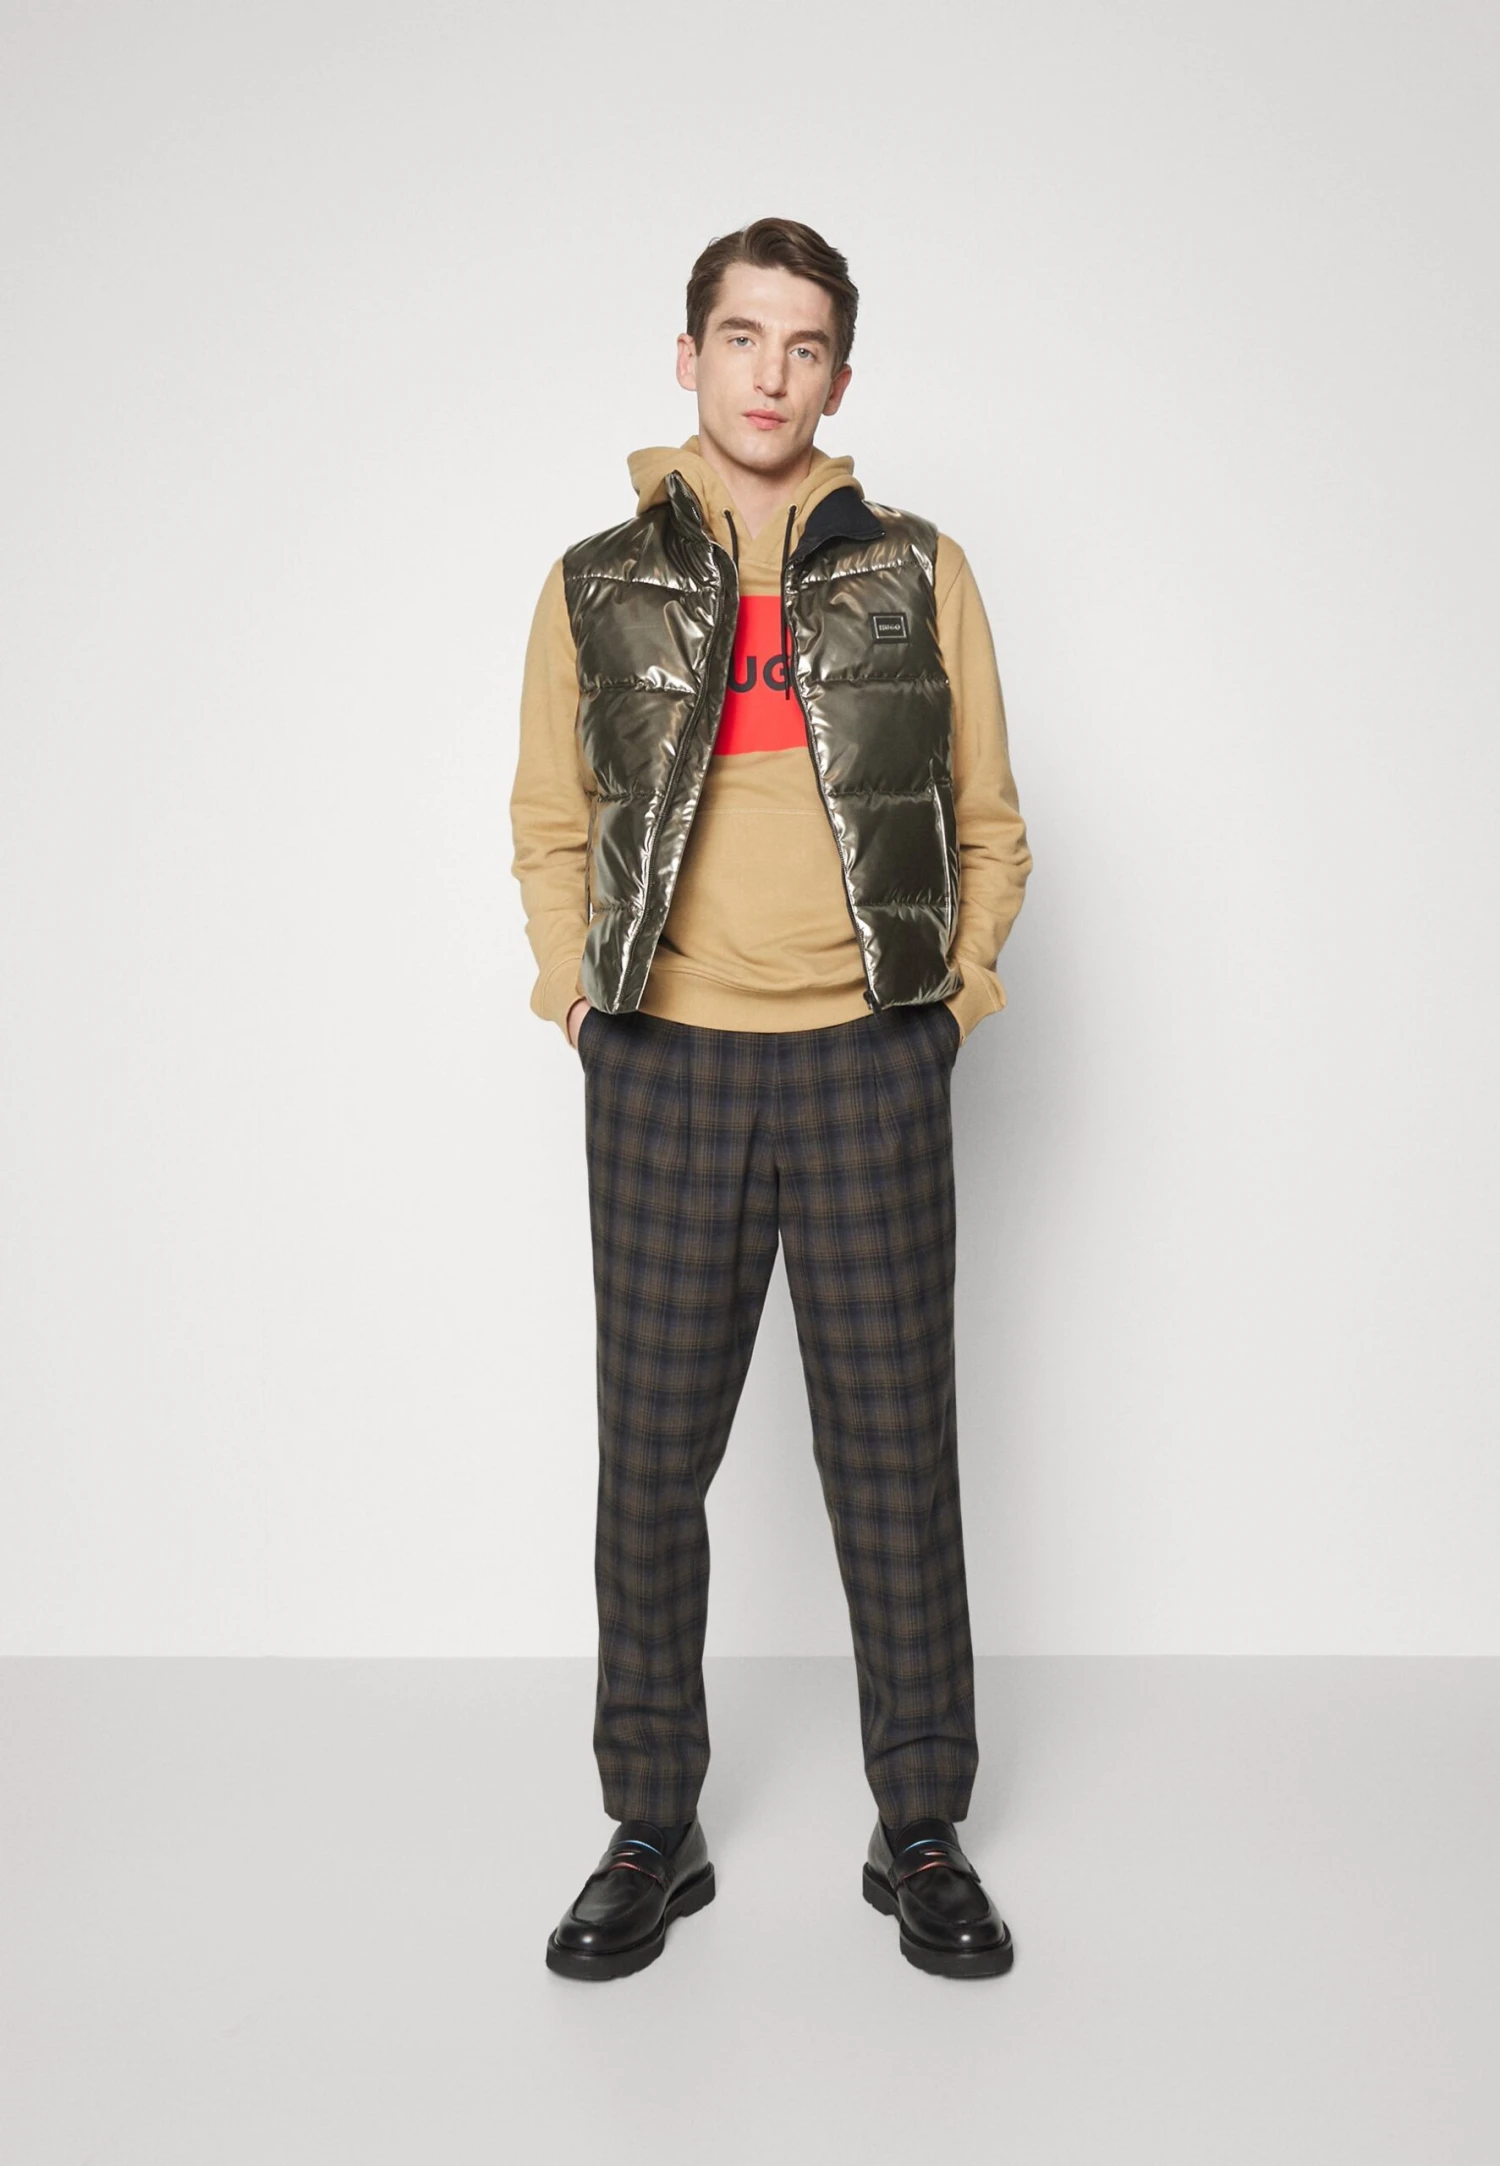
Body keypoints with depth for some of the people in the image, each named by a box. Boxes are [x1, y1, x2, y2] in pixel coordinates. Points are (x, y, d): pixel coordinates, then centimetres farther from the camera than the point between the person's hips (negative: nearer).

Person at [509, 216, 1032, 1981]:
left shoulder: (916, 575, 7)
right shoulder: (598, 589, 8)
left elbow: (988, 824, 10)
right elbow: (549, 826, 13)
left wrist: (949, 994, 1)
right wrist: (578, 994, 2)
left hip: (868, 1066, 0)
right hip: (663, 1067, 1)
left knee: (894, 1452, 4)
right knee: (651, 1454, 6)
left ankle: (922, 1835, 21)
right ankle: (652, 1831, 23)